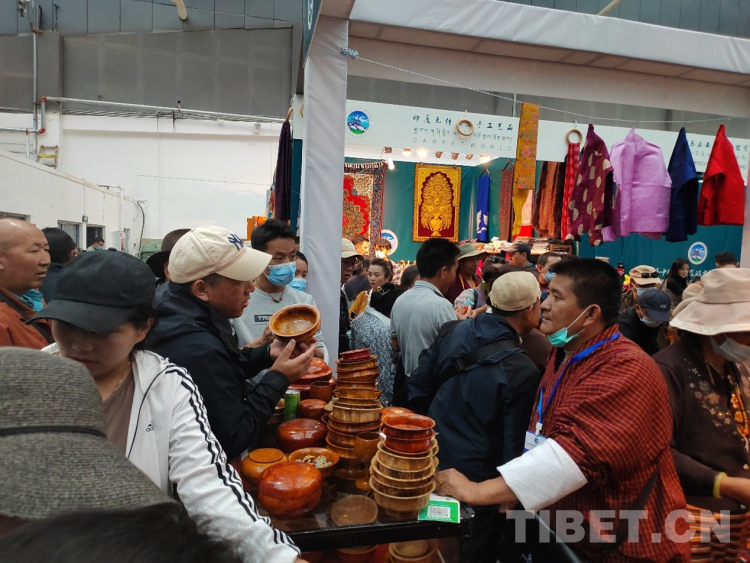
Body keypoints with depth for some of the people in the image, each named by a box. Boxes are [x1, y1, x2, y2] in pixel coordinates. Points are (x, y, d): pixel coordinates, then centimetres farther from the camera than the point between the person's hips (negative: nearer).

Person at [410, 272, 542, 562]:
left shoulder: (454, 331, -11)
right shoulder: (523, 371, -26)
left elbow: (418, 385, -3)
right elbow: (514, 444, -18)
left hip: (432, 458, 5)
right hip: (476, 480, -5)